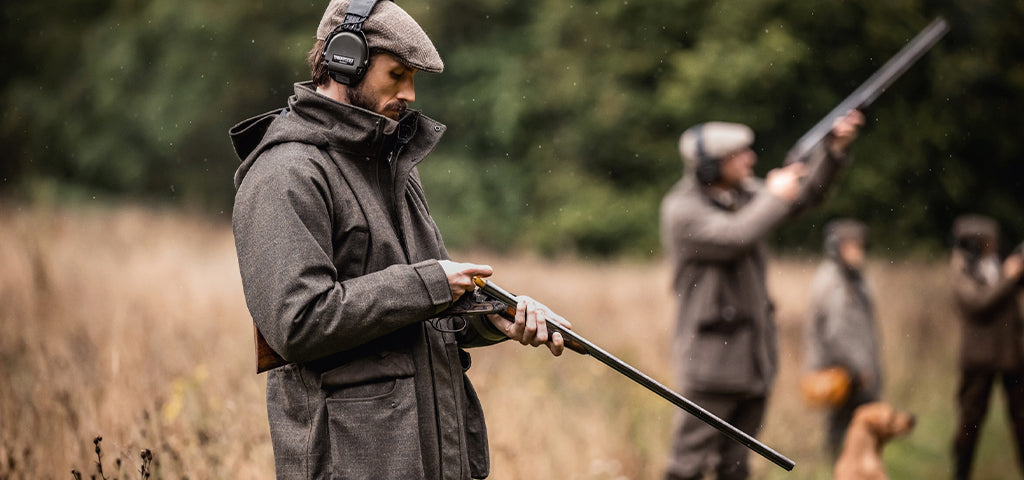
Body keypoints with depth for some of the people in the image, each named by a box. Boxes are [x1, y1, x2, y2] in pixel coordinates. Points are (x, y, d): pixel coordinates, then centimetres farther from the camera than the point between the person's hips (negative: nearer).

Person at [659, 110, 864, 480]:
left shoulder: (743, 193, 9)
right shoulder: (681, 209, -13)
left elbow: (806, 192, 13)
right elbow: (735, 236, -27)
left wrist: (835, 146, -1)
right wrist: (775, 196, -12)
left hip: (753, 354, 8)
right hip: (711, 358, -8)